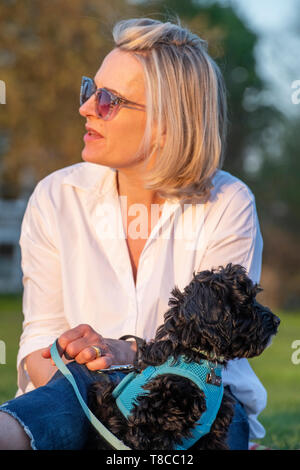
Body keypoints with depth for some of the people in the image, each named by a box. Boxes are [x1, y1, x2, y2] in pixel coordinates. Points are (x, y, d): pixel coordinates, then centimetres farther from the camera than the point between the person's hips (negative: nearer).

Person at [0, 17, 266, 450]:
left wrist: (126, 353, -27)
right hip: (83, 394, -1)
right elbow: (41, 333, 3)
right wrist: (56, 378, -22)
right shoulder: (57, 198, 5)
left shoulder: (228, 206, -2)